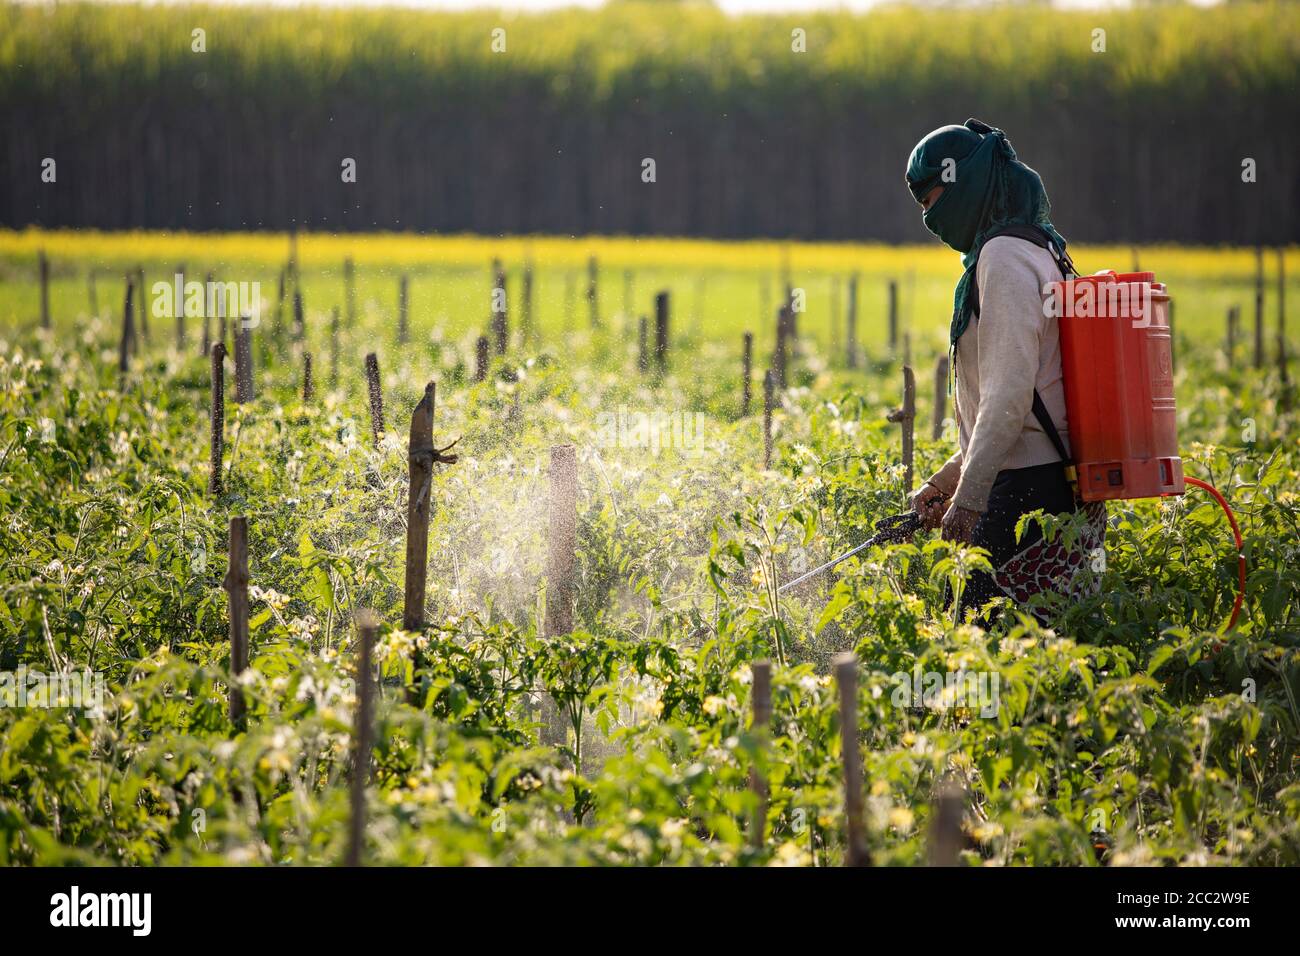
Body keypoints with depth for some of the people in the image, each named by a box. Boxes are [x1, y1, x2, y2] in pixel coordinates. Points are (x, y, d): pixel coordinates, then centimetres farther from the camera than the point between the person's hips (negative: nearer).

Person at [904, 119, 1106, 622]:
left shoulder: (1005, 255, -11)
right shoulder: (1037, 250, 22)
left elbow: (1010, 391, -20)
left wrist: (968, 497, -19)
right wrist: (944, 483, 24)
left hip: (1027, 491, -10)